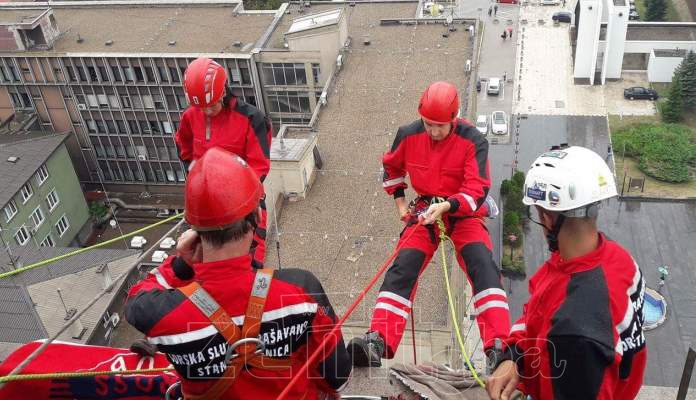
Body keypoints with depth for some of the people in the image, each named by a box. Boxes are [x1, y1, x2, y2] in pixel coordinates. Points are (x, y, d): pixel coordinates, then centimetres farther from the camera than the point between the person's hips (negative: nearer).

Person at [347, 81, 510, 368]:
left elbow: (477, 190, -21)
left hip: (464, 212, -2)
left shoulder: (473, 141, -17)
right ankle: (378, 342, -21)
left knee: (482, 266, -24)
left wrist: (446, 206, -37)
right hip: (425, 210, 2)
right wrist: (399, 201, 9)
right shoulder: (408, 136, -7)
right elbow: (392, 166, 15)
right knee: (402, 269, -14)